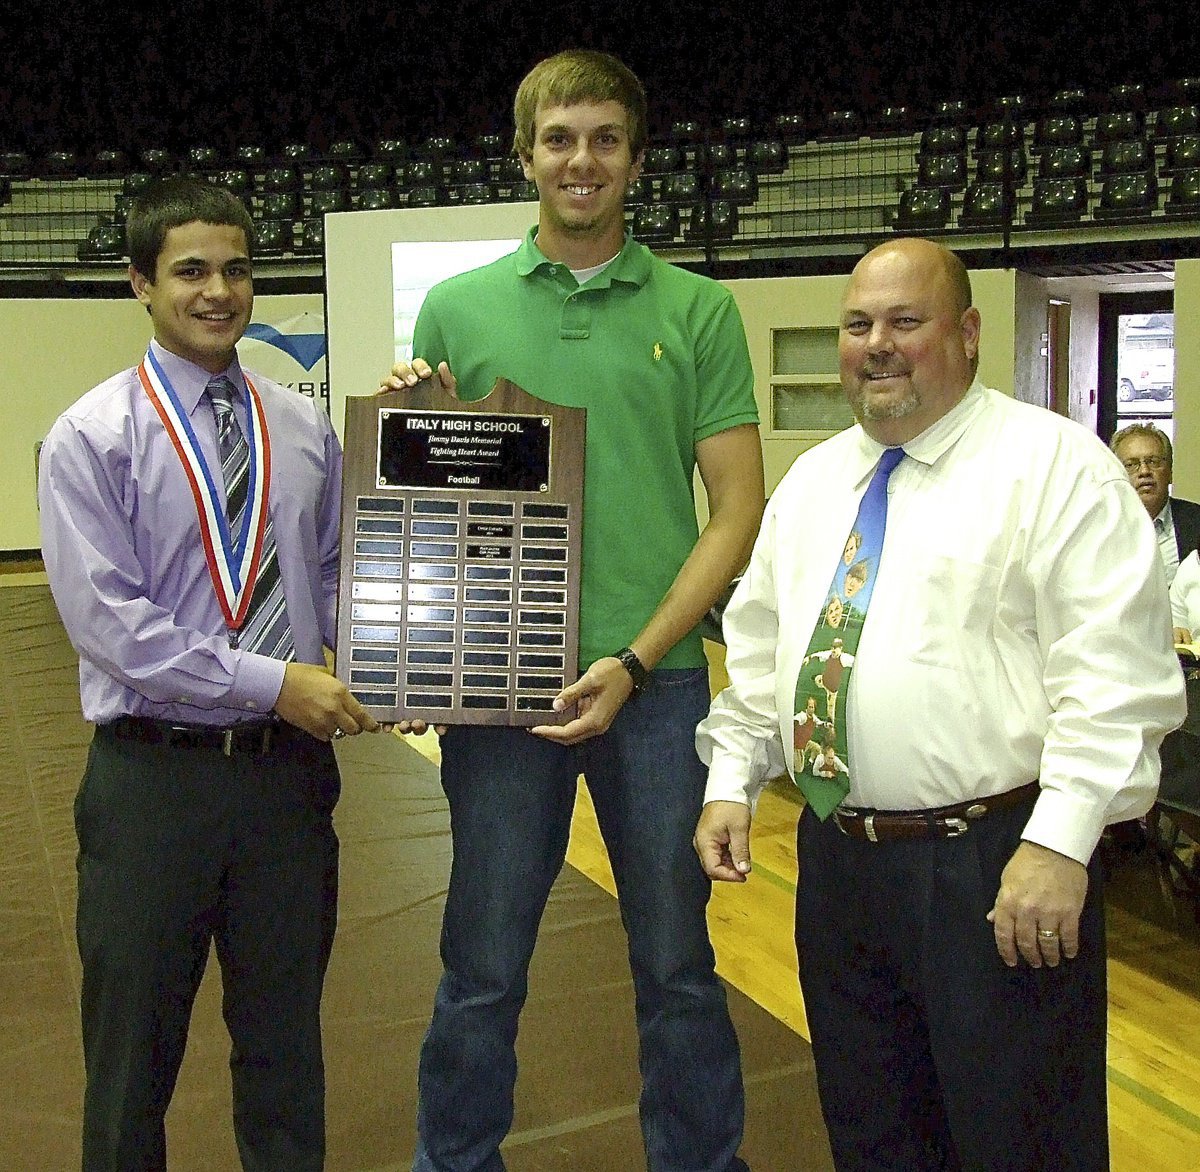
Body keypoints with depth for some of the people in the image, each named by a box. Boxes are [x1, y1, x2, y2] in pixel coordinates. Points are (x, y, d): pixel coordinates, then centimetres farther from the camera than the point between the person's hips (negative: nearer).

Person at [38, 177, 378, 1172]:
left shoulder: (306, 429, 5)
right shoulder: (92, 437, -7)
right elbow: (106, 619, -14)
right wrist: (271, 683, -18)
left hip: (289, 765, 3)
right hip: (154, 776, -3)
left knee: (286, 1042, 17)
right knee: (135, 1050, 13)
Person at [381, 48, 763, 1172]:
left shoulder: (696, 310, 3)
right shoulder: (457, 308, 6)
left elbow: (737, 508, -1)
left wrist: (634, 661, -11)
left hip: (655, 678, 0)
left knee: (676, 964, 12)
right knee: (481, 972, 11)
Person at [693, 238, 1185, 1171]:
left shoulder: (1055, 464, -8)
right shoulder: (810, 481, 13)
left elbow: (1115, 675, -15)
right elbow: (759, 650, 18)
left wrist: (1058, 844, -21)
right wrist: (731, 783, 9)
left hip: (995, 866, -6)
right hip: (837, 860, 6)